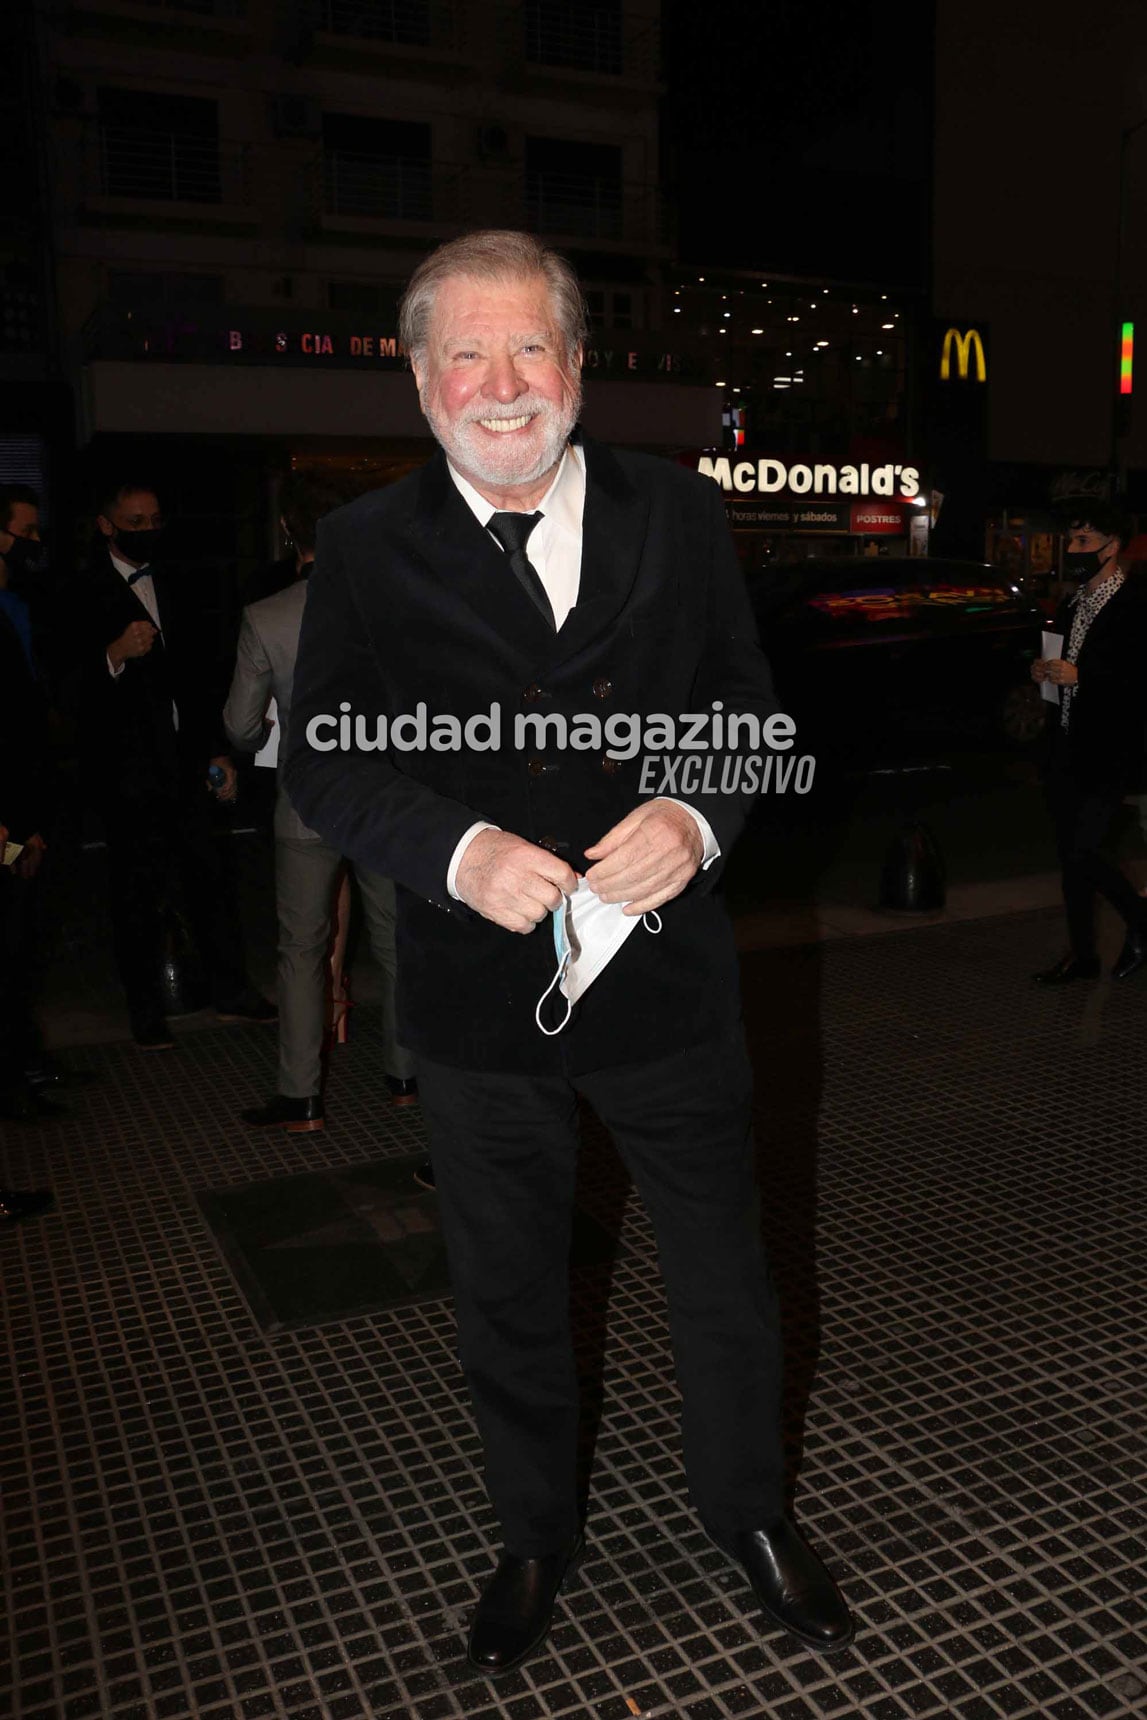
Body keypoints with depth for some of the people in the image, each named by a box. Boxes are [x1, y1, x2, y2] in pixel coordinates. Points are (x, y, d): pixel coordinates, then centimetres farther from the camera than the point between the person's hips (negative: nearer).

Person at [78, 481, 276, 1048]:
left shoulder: (181, 584, 12)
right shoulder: (84, 591, -4)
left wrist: (219, 750, 12)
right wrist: (115, 654, -27)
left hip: (189, 763, 4)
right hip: (129, 766, -4)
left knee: (211, 878, 8)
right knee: (138, 893, 5)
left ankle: (231, 991, 21)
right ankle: (146, 1011, 18)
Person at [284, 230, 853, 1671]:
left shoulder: (680, 514, 1)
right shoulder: (364, 549, -2)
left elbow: (751, 709, 3)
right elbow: (322, 765, -4)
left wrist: (698, 820, -18)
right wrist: (459, 850, -22)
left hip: (667, 975, 1)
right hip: (478, 998, 0)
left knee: (724, 1282, 17)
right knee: (505, 1298, 19)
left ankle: (748, 1513, 47)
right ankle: (535, 1536, 47)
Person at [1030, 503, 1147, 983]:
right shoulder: (1070, 606, 13)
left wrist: (1081, 674, -23)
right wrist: (1044, 671, 1)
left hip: (1108, 756, -8)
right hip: (1065, 752, 8)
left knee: (1081, 853, -10)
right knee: (1070, 856, 11)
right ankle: (1082, 955, 23)